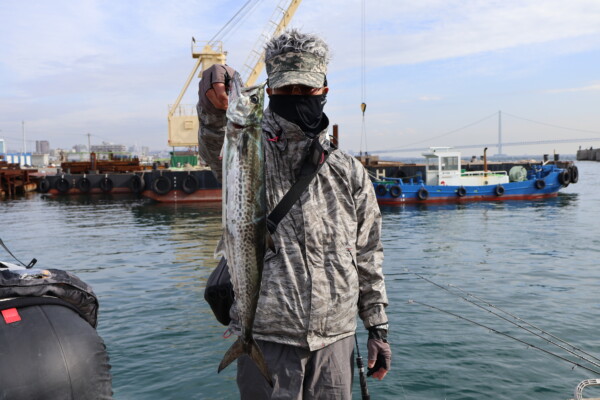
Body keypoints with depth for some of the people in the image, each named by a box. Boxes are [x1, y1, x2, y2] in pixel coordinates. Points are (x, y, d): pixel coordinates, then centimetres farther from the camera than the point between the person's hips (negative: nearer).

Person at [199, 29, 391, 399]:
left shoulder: (349, 172, 6)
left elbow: (368, 256, 9)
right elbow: (215, 140, -28)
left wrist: (378, 327, 9)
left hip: (335, 339, 3)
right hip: (266, 340, -2)